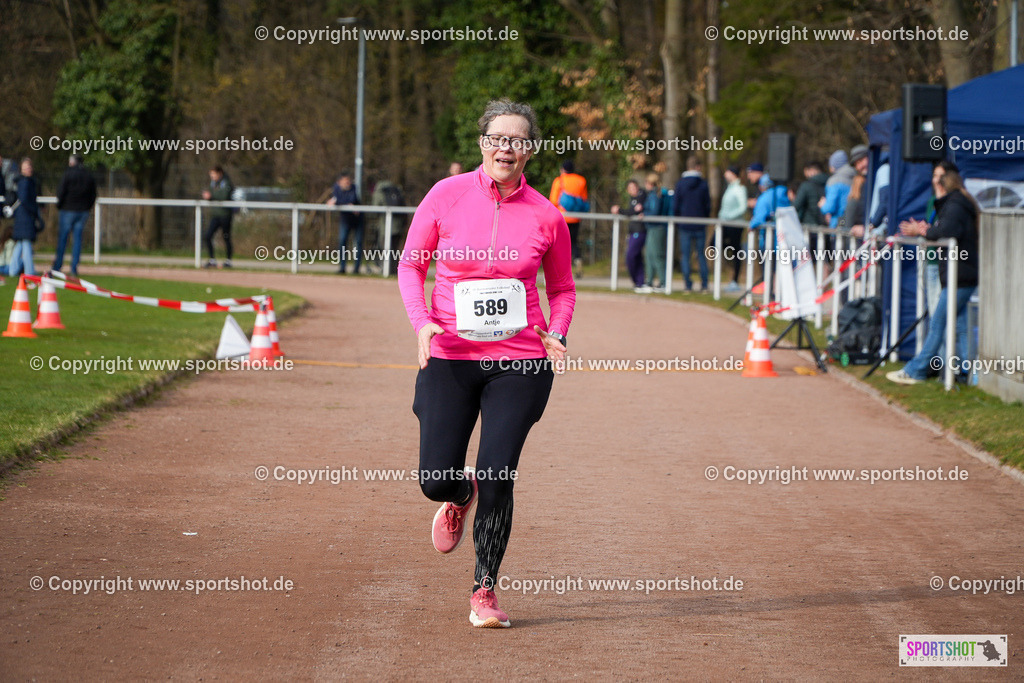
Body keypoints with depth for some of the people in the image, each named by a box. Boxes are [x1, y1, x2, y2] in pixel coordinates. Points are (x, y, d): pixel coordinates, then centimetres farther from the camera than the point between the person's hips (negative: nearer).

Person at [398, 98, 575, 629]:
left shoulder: (546, 217, -1)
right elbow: (410, 265, 6)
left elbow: (562, 288, 13)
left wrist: (557, 333, -5)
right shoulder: (446, 196, -3)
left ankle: (485, 589, 10)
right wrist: (421, 321, -10)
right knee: (437, 480, -2)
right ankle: (462, 498, 37)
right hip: (450, 355, 1)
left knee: (498, 477, -8)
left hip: (519, 358, 0)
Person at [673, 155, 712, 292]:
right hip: (700, 226, 1)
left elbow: (675, 206, -1)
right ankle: (704, 285, 7)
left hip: (684, 225, -1)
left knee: (685, 255, 3)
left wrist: (676, 225, 10)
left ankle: (688, 285, -1)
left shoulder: (680, 184, -3)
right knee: (701, 254, 9)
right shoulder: (703, 184, -3)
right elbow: (708, 205, 1)